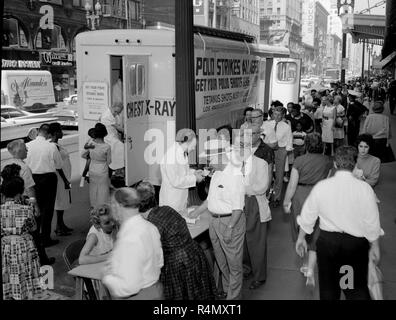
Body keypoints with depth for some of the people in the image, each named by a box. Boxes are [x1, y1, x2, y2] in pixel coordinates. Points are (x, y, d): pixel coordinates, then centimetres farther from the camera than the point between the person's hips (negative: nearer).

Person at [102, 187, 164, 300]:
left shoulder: (129, 240, -28)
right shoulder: (150, 226, -2)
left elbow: (127, 287, -29)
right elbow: (159, 263, 11)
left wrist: (107, 278, -11)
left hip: (139, 296, -8)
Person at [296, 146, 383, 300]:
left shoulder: (321, 186, -8)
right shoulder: (364, 188, -12)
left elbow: (307, 216, 1)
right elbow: (372, 222, -6)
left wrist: (301, 238, 15)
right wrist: (374, 246, 8)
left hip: (327, 240, 1)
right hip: (356, 242, -1)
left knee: (328, 287, 17)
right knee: (358, 288, 12)